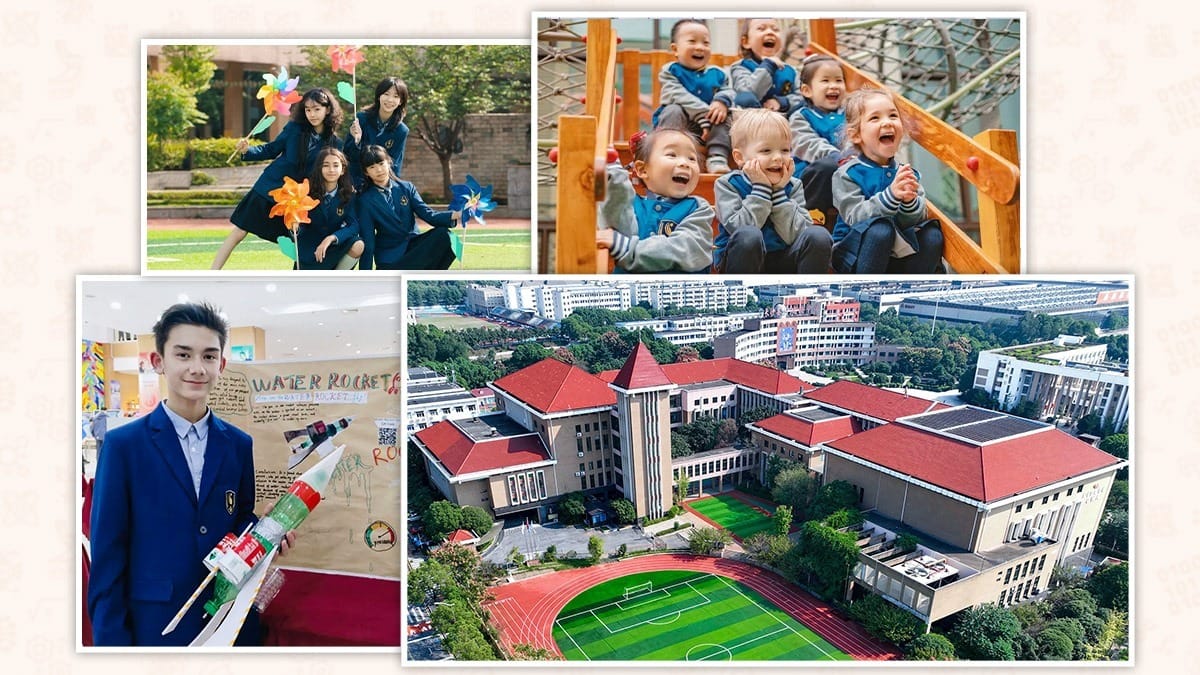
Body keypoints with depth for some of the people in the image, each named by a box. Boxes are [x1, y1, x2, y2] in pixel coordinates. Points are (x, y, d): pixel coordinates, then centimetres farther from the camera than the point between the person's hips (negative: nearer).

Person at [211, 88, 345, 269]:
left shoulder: (334, 144, -5)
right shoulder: (294, 128, -5)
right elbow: (272, 149, 3)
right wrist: (248, 150, -11)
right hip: (269, 189, 0)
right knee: (238, 232, 2)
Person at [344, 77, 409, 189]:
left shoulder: (401, 131, -7)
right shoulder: (361, 118, -7)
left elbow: (393, 165, -4)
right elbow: (348, 153, -3)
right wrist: (356, 141, -22)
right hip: (357, 183, 0)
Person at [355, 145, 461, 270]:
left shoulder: (406, 188, 5)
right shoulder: (365, 200, -3)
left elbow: (428, 214, -5)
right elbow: (367, 240, -5)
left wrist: (454, 215, -25)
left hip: (413, 245, 3)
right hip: (390, 257, -3)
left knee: (442, 234, -26)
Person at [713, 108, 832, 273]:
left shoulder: (793, 186, 2)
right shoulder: (727, 184, -7)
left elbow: (795, 236, -11)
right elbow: (741, 229, -22)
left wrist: (778, 191, -15)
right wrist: (761, 188, -19)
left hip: (782, 261, 3)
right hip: (744, 261, -3)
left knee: (819, 235, -22)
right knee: (749, 235, -35)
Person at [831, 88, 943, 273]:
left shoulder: (906, 172, 7)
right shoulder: (847, 174, -8)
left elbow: (914, 221, -3)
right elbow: (855, 216, -21)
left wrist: (910, 201, -25)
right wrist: (891, 195, -34)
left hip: (894, 255, 5)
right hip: (853, 254, -5)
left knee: (932, 233, -15)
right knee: (880, 228, -31)